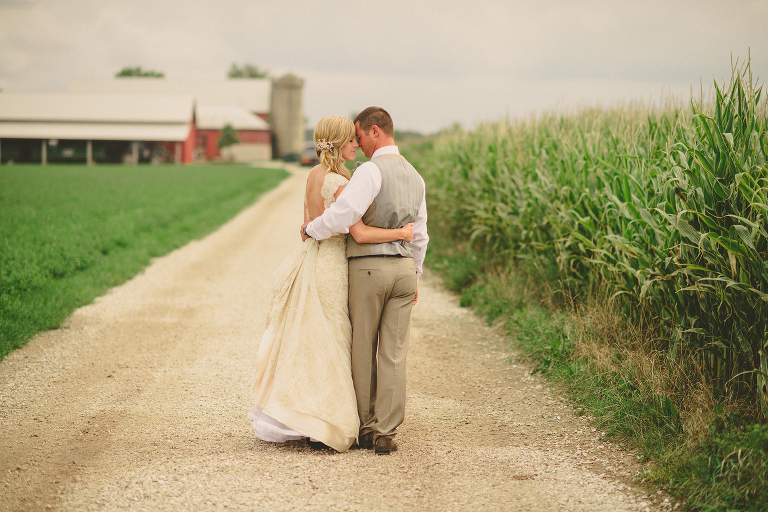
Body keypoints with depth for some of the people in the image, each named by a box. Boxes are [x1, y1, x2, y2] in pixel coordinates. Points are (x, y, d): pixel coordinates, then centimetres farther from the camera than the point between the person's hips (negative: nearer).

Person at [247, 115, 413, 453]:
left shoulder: (314, 175, 9)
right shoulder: (338, 183, -18)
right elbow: (360, 233, -23)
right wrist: (400, 233, -12)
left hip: (311, 258, 9)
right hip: (330, 264, -9)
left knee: (308, 343, 14)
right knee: (329, 345, 0)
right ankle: (323, 428, 5)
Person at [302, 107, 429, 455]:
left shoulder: (371, 171, -13)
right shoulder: (415, 177, 12)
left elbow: (344, 214, -26)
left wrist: (312, 229, -8)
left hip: (368, 267, -6)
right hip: (404, 268, 6)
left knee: (363, 351, 7)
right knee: (393, 355, 3)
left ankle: (365, 429, 15)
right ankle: (386, 435, 3)